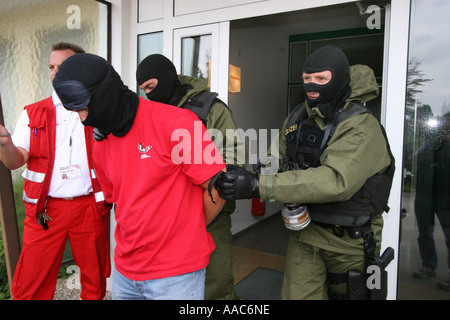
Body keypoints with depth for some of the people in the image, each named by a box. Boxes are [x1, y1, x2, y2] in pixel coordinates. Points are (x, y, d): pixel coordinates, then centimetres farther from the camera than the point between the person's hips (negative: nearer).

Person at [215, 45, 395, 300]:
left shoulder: (361, 125, -19)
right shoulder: (296, 118, 3)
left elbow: (336, 180, -33)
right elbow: (277, 160, 9)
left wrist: (259, 186, -39)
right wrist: (247, 175, -15)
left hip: (350, 238, -4)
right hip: (305, 230, 4)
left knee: (346, 294, 17)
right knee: (297, 294, 6)